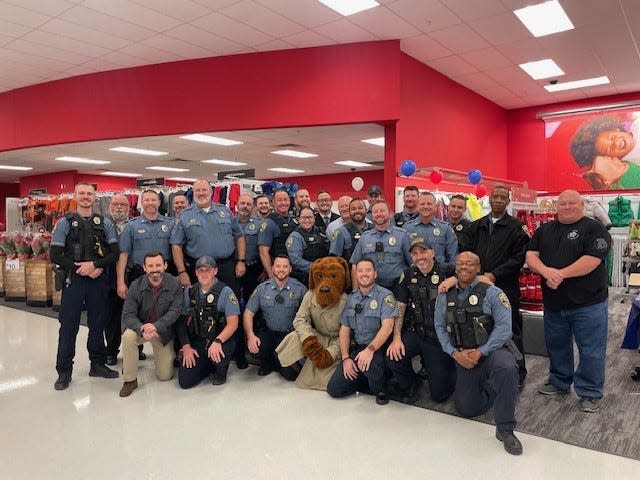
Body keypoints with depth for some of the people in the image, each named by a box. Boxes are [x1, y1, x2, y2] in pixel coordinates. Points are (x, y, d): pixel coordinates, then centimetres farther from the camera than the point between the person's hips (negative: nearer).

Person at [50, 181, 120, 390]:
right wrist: (80, 269, -12)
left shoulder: (105, 223, 7)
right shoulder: (65, 223, 2)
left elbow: (114, 253, 1)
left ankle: (98, 364, 24)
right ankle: (64, 371, 13)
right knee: (68, 326, 3)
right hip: (73, 280, -2)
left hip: (99, 280, 2)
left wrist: (95, 265, -14)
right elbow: (55, 255, -3)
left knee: (98, 324, 10)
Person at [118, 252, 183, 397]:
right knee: (128, 336, -35)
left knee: (165, 376, -2)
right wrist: (142, 329, -36)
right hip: (140, 327, 1)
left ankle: (168, 356, 35)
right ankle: (130, 380, -16)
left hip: (164, 331, 0)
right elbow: (128, 315, -16)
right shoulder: (136, 286, -14)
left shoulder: (174, 284, -16)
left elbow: (175, 311, -19)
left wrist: (156, 326, -34)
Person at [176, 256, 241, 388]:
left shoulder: (225, 292, -9)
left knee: (217, 355, -36)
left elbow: (233, 323, -15)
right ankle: (209, 365, 23)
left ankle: (220, 372, 2)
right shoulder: (189, 292, 3)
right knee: (184, 382, -8)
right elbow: (182, 321, 5)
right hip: (196, 341, 3)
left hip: (221, 339, -3)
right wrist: (186, 347, -6)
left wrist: (217, 341, -30)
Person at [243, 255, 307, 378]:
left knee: (290, 374, -18)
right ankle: (267, 364, 9)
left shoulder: (300, 289, -6)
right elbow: (248, 313, 0)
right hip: (267, 332, 2)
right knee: (254, 348, -29)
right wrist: (250, 335, -15)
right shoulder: (262, 288, 0)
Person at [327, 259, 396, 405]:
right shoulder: (351, 298, 9)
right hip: (357, 348, 5)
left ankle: (380, 390, -5)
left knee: (367, 363, -39)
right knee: (334, 389, -6)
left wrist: (370, 349, -31)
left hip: (378, 348, -5)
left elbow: (387, 326, -20)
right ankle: (371, 381, 15)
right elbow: (344, 329, 9)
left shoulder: (385, 295, -8)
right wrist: (345, 358, -3)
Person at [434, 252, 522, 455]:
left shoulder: (492, 293, -7)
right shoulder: (445, 296, 4)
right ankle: (489, 390, 35)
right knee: (466, 409, 2)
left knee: (507, 368, -39)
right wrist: (455, 353, -9)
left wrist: (480, 352, -20)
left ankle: (505, 429, -20)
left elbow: (504, 327, -13)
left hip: (491, 351, -3)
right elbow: (440, 327, 5)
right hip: (462, 357, 4)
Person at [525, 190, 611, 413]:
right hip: (554, 302, 5)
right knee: (556, 345, 18)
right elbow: (531, 256, 2)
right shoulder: (544, 230, 11)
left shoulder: (594, 228, -5)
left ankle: (590, 393, 20)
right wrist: (546, 271, -18)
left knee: (590, 350, 4)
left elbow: (592, 260, -18)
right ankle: (559, 382, 36)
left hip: (588, 304, -5)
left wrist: (560, 274, -20)